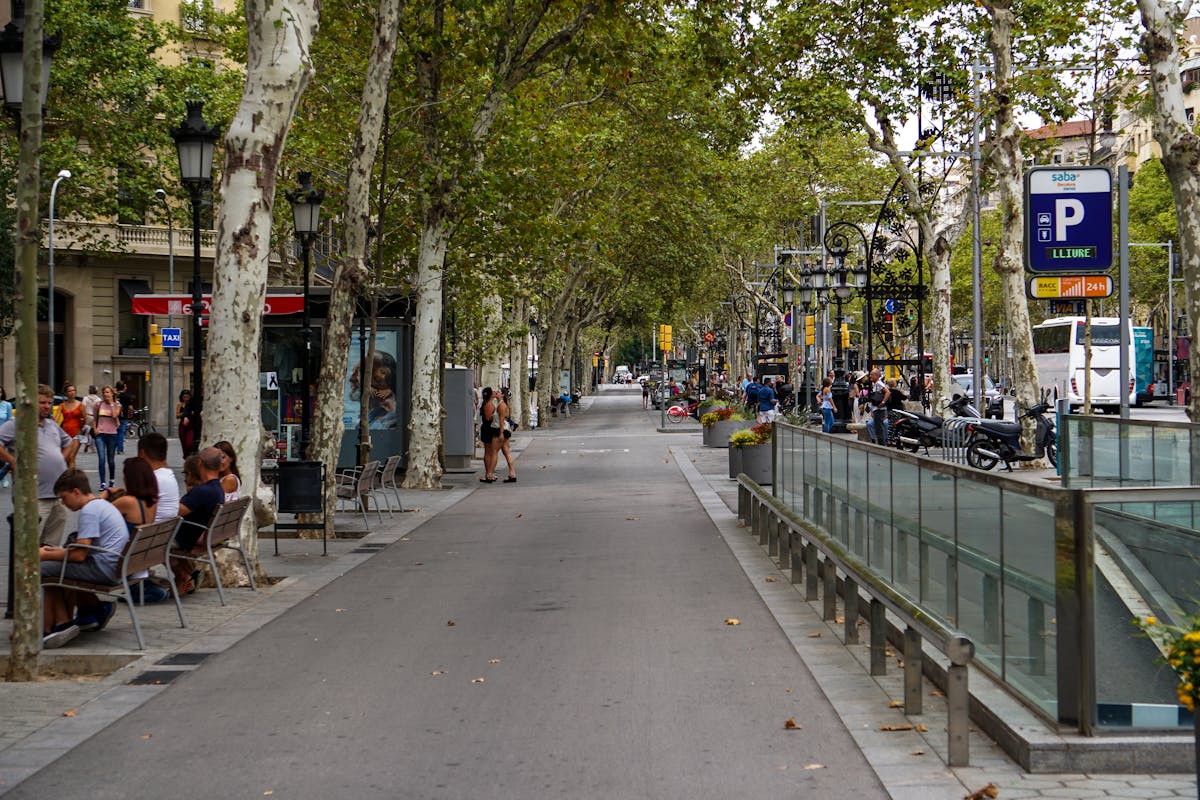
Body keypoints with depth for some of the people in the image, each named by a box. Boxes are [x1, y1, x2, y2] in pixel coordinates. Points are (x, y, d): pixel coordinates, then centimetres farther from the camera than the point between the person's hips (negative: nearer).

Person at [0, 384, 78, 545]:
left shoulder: (53, 425, 19)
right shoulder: (16, 425, -6)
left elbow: (69, 443, 34)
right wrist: (14, 463, -16)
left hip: (59, 495, 8)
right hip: (36, 497, -8)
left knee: (53, 543, 12)